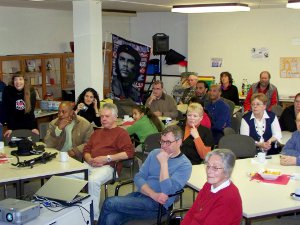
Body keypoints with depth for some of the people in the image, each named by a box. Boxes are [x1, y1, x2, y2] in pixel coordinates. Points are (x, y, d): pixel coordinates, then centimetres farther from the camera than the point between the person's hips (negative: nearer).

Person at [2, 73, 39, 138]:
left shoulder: (31, 91, -12)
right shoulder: (8, 91, -14)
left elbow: (31, 110, -11)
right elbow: (7, 110, -14)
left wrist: (34, 127, -18)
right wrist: (9, 128, -19)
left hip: (28, 125, 1)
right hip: (14, 126, -1)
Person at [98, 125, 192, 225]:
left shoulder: (184, 165, -7)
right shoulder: (155, 153, 11)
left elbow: (167, 191, -19)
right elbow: (139, 177, 4)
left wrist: (163, 163, -17)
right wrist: (153, 194, -14)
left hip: (158, 205, -5)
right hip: (140, 194, 5)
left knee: (109, 203, -16)